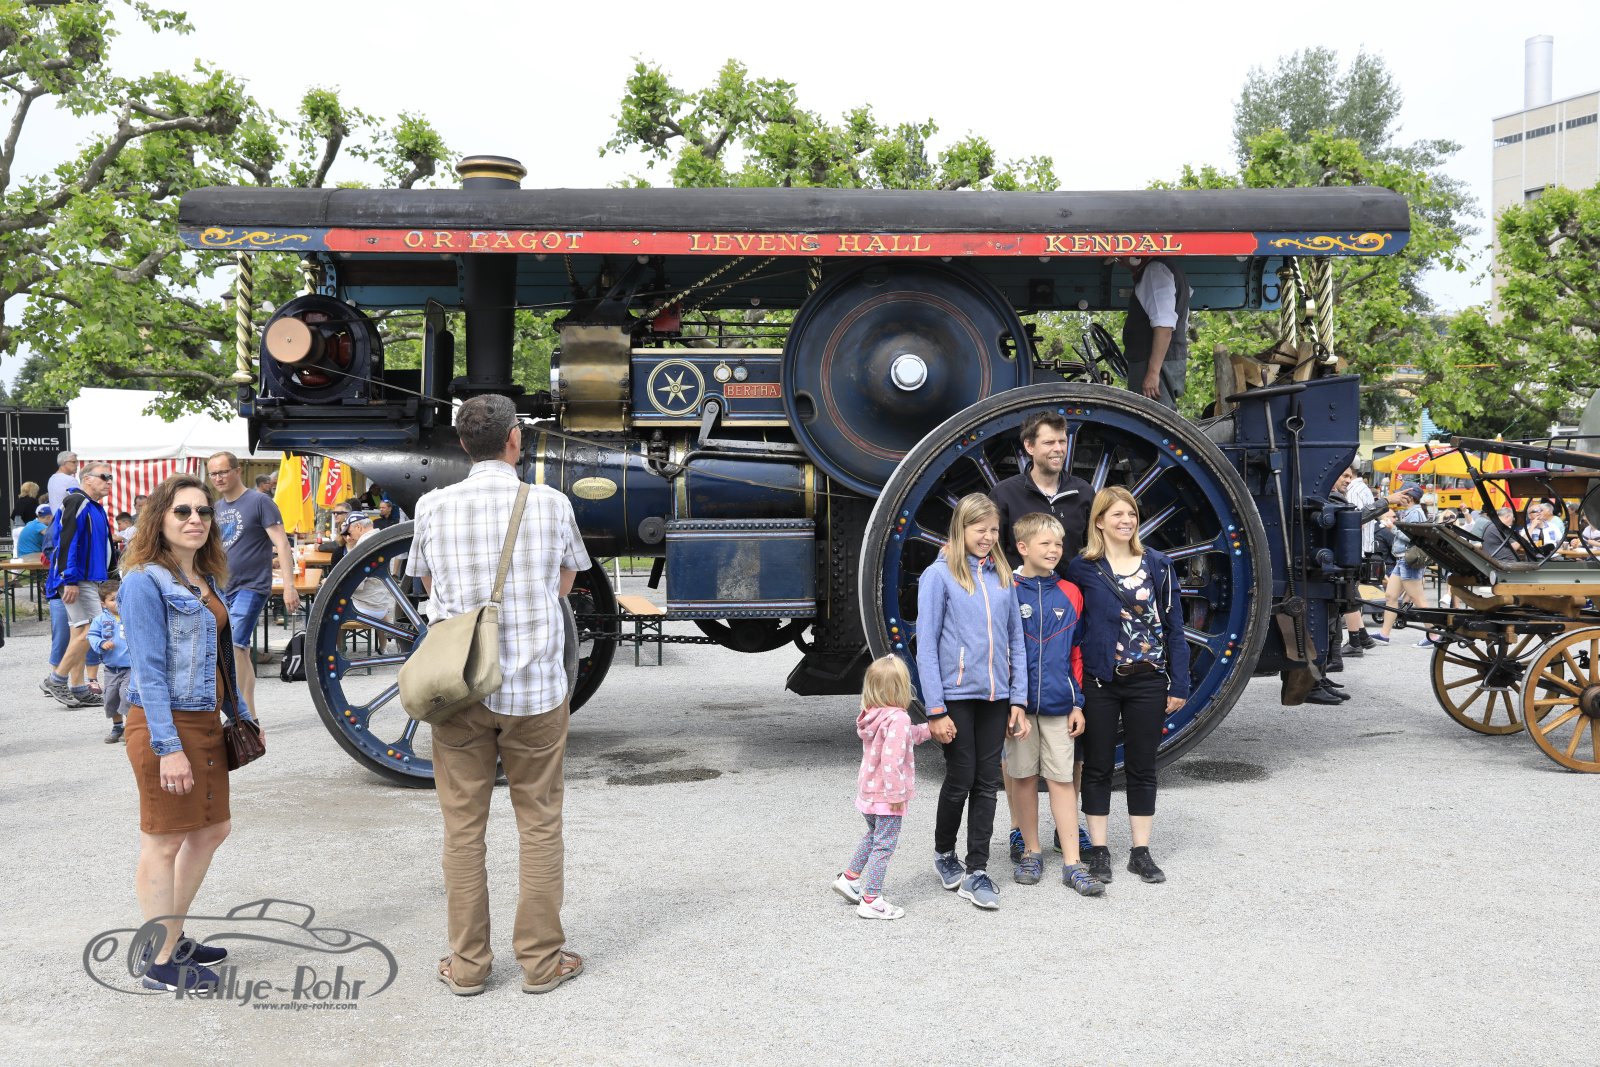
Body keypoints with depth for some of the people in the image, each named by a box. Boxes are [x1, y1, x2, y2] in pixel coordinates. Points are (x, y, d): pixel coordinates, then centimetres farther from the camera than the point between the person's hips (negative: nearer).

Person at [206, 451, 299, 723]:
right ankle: (250, 718, 18)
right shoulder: (216, 508, 12)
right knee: (241, 652, 11)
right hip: (223, 589, 7)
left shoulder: (259, 502, -8)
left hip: (251, 587, -7)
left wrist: (288, 586, -22)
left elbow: (281, 545, -13)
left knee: (235, 648, -18)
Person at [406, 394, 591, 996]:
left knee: (463, 828, 11)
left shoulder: (433, 506, -3)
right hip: (536, 687, -1)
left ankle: (467, 965, 19)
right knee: (539, 825, 11)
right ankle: (540, 960, 19)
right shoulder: (551, 504, -5)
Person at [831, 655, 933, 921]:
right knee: (884, 845, -1)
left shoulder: (873, 716, 6)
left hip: (868, 791, 9)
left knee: (874, 836, 28)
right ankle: (871, 901, 3)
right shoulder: (898, 718, -22)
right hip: (887, 796, -9)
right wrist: (897, 792, -22)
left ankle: (849, 878, 34)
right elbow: (892, 759, -28)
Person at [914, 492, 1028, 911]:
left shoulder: (1002, 576, 8)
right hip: (957, 694, -4)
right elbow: (926, 646, -8)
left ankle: (976, 872, 14)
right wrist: (935, 710, -12)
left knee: (988, 783, 6)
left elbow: (1015, 641, 11)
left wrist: (1018, 701, 4)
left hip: (995, 696, 4)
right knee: (960, 779, 5)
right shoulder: (939, 575, -6)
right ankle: (944, 854, 29)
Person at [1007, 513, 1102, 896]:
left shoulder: (1070, 594, 5)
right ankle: (1031, 852, 23)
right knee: (1025, 778, 9)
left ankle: (1071, 863, 7)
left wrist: (1078, 702, 5)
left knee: (1063, 779, 3)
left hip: (1058, 704, 2)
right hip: (1018, 703, -2)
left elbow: (1077, 653, 9)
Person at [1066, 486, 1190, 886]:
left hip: (1148, 682, 2)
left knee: (1142, 768, 9)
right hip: (1100, 683, -2)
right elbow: (1070, 627, -1)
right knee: (1098, 767, 7)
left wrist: (1178, 684, 1)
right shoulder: (1082, 569, -2)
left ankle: (1141, 851, 19)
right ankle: (1099, 851, 17)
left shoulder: (1158, 566, 3)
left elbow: (1174, 627, 5)